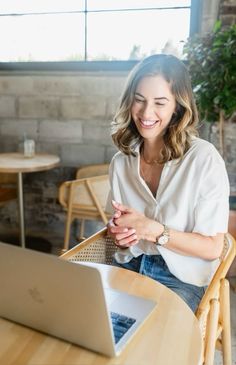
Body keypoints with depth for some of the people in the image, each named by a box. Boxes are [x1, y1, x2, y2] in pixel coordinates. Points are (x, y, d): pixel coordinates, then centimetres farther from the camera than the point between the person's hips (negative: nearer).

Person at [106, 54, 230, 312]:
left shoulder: (204, 158, -13)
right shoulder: (121, 162, 2)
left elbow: (212, 248, -10)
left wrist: (150, 229, -21)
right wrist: (119, 236, -9)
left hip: (181, 279, -4)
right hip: (128, 266, 4)